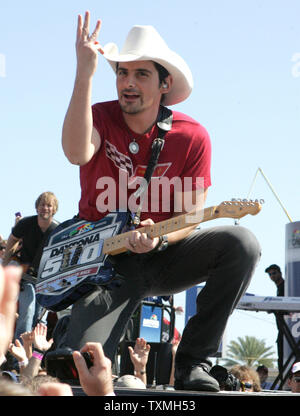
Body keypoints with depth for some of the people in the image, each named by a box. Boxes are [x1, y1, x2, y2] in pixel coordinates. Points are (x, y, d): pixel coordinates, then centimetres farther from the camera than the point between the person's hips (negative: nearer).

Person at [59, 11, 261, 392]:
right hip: (107, 261, -2)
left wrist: (159, 238, -26)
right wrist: (85, 75, -38)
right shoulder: (99, 118, -8)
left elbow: (190, 216, -4)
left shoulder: (191, 138, -6)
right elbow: (77, 153, -33)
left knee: (240, 243, -26)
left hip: (161, 257, 2)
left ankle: (192, 364, -16)